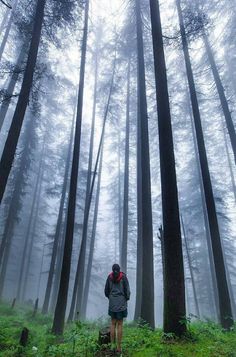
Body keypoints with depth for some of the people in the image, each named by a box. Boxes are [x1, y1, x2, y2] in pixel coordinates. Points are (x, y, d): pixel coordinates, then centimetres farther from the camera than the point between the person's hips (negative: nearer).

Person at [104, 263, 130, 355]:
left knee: (113, 323, 12)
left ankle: (112, 345, 11)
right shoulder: (123, 276, -5)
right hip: (121, 303, -2)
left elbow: (106, 291, 5)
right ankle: (119, 347, 6)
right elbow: (127, 290, -6)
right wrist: (126, 299, 12)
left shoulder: (109, 277, 1)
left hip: (112, 303, 2)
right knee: (120, 324, 4)